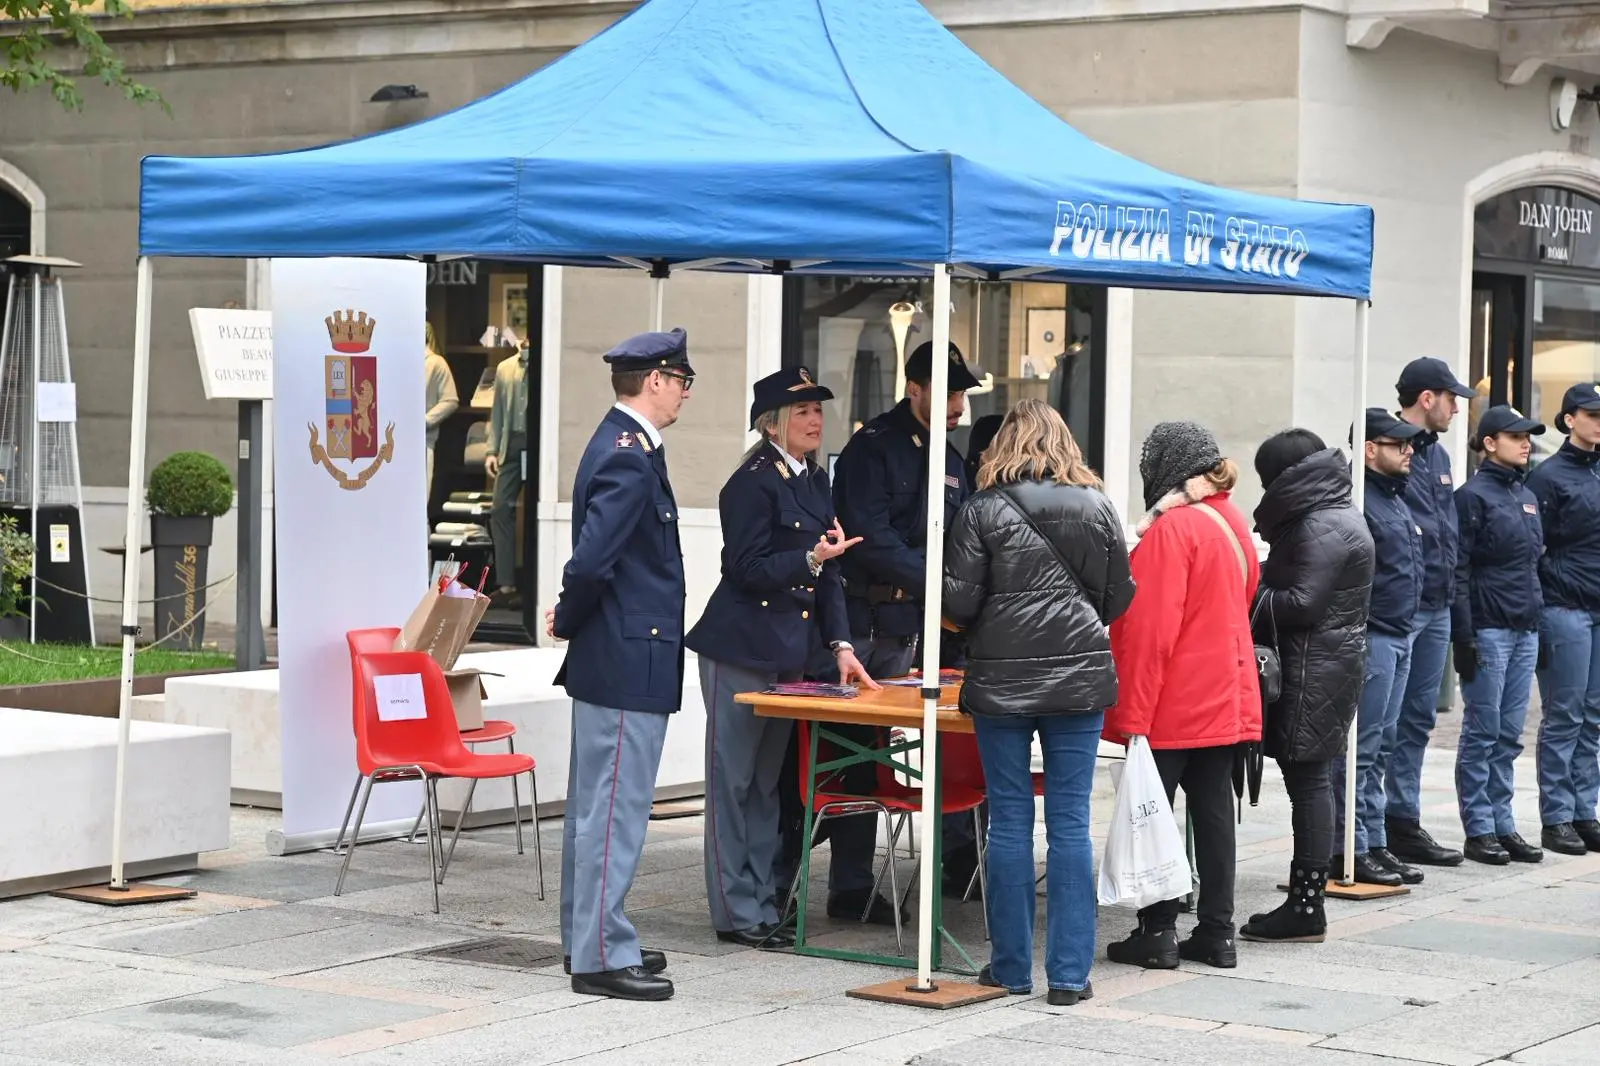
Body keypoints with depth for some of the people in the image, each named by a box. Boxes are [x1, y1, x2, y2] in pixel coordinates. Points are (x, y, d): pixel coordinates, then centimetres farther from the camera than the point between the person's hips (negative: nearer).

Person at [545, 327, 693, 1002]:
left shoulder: (621, 446, 14)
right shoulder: (630, 458, -19)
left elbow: (593, 559, 19)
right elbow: (591, 561, -26)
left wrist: (570, 621, 10)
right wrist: (570, 621, -10)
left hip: (610, 662, 11)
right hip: (628, 662, -11)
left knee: (594, 807, 17)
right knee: (615, 811, -6)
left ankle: (588, 939, 26)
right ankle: (602, 957, -3)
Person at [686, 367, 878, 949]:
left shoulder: (814, 483, 13)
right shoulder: (753, 482, -11)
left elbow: (828, 576, 15)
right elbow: (748, 569, -15)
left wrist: (841, 644, 7)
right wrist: (811, 558, -26)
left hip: (790, 653, 8)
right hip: (741, 650, -8)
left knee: (767, 784, 12)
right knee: (734, 781, -1)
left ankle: (762, 905, 18)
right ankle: (737, 912, 2)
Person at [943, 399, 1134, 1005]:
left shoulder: (984, 510, -5)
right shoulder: (1097, 508, 3)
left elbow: (958, 601, -6)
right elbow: (1119, 597, 7)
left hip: (1001, 679, -1)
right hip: (1079, 678, 2)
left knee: (1009, 821, 6)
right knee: (1070, 823, 4)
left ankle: (1011, 967, 11)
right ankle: (1069, 973, 4)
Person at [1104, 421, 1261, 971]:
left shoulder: (1171, 528, -16)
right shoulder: (1232, 522, 10)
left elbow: (1150, 629, -19)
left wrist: (1133, 713, -18)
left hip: (1173, 707, -8)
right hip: (1226, 699, 8)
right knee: (1213, 811, 10)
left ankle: (1158, 933, 2)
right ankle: (1217, 932, 14)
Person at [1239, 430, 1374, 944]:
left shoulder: (1321, 527, -16)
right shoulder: (1337, 515, 17)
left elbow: (1302, 603, -20)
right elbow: (1291, 583, 18)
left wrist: (1248, 598, -9)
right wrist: (1257, 583, 4)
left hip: (1313, 670, -11)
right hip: (1330, 663, 11)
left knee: (1307, 780, -7)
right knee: (1310, 779, 12)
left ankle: (1306, 908, -4)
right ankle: (1305, 899, 17)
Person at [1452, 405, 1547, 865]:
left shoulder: (1527, 497, 16)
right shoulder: (1473, 496, -8)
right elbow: (1458, 570, -12)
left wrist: (1540, 624, 16)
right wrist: (1464, 636, -16)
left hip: (1525, 630, 7)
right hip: (1489, 630, -7)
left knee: (1509, 734, 9)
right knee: (1483, 731, -2)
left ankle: (1502, 823, 14)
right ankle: (1479, 831, 3)